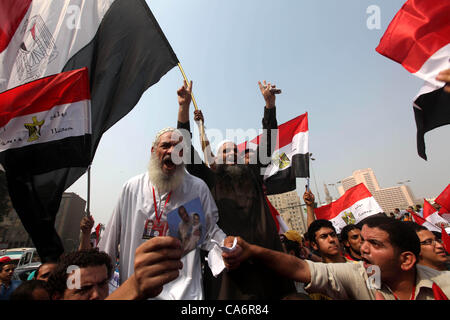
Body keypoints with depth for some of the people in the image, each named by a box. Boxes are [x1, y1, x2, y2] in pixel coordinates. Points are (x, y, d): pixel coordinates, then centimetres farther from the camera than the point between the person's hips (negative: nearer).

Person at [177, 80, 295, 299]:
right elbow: (186, 149, 2)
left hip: (262, 257, 3)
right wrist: (184, 106, -4)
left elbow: (267, 141, 15)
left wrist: (269, 101, 10)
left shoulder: (252, 174, 16)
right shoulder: (209, 179, 9)